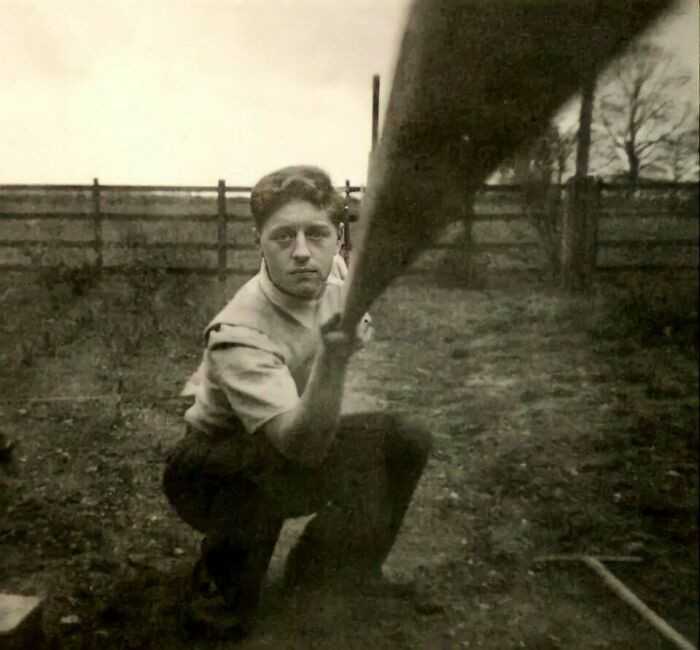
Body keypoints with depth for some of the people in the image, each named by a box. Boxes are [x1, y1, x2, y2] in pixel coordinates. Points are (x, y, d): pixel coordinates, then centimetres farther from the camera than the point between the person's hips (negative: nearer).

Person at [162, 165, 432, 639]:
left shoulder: (334, 291, -12)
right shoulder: (240, 332, -33)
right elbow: (301, 446, -44)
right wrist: (334, 359, -56)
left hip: (289, 457, 7)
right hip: (210, 474, -7)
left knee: (406, 442, -3)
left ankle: (322, 570, 17)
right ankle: (223, 589, -7)